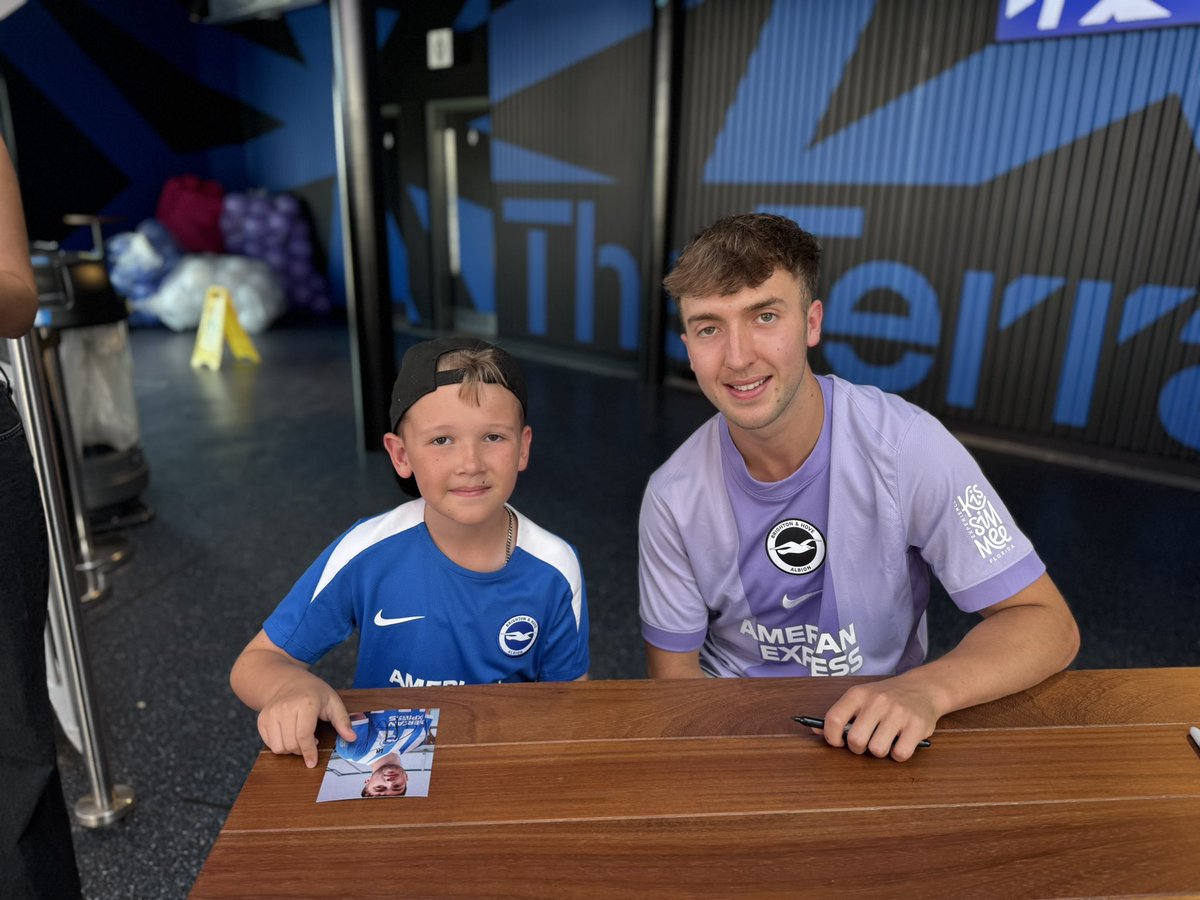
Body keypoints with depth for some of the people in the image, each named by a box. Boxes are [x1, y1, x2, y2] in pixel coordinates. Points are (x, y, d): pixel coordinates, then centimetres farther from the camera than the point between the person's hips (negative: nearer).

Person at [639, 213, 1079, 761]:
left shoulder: (907, 447, -18)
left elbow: (1048, 624, -13)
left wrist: (926, 690, -32)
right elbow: (673, 668, -1)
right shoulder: (673, 498, -12)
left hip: (876, 732, 1)